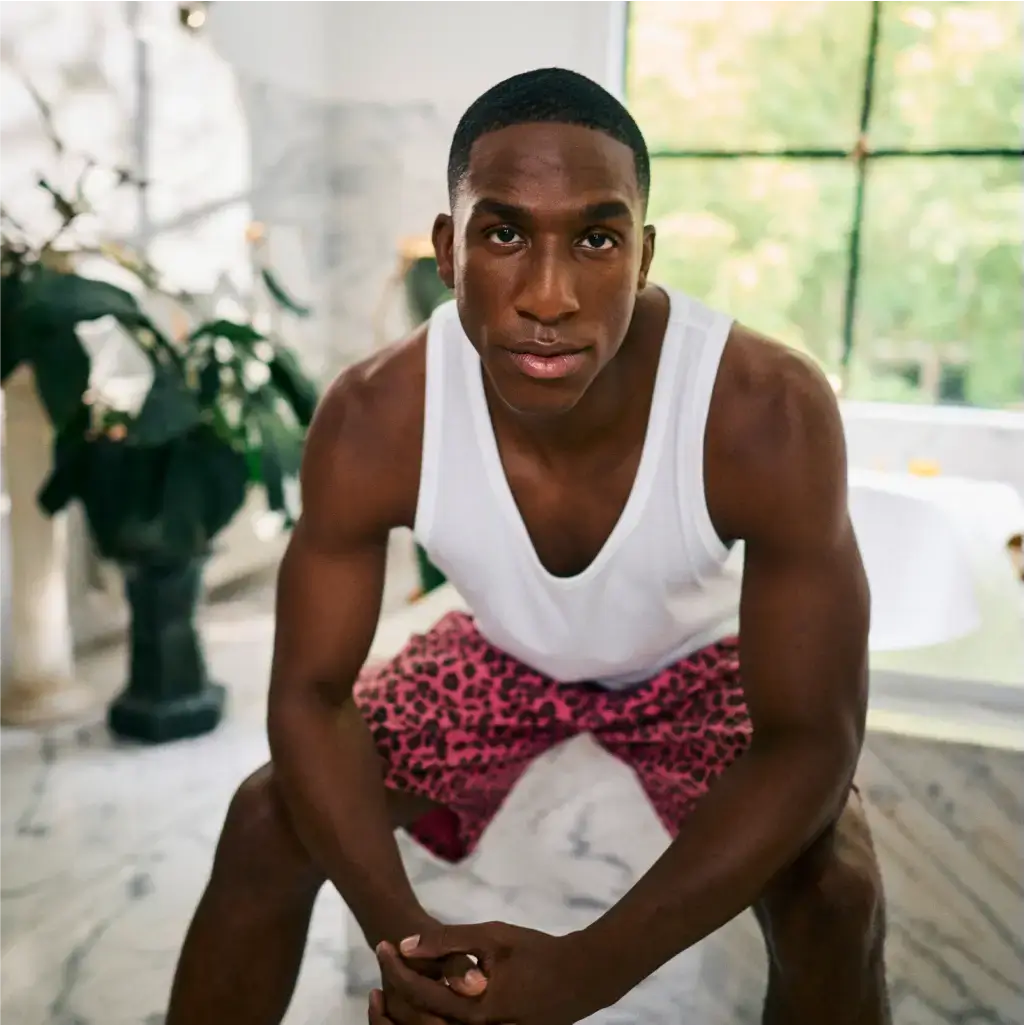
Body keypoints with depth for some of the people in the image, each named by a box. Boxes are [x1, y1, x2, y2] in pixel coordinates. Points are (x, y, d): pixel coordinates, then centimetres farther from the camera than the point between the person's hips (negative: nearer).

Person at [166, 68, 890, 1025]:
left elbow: (811, 738, -31)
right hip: (506, 654, 2)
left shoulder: (769, 414, -37)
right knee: (268, 824, -10)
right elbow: (310, 695, -21)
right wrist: (401, 933, -38)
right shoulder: (373, 421, -31)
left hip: (700, 662, -1)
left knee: (835, 892, -24)